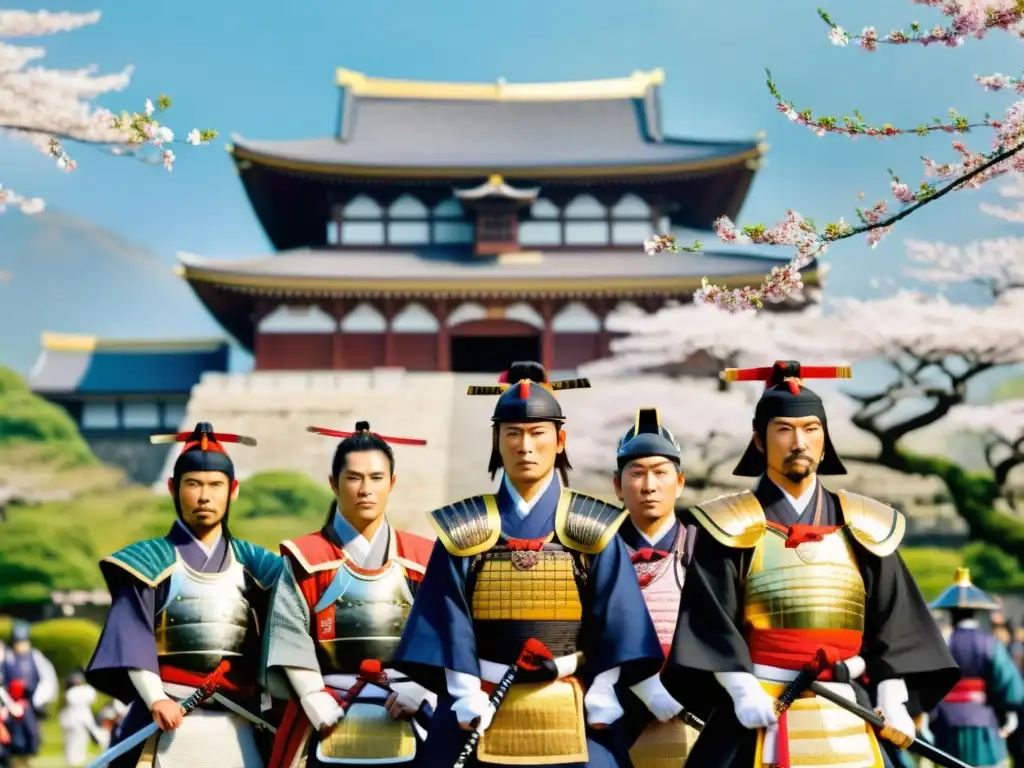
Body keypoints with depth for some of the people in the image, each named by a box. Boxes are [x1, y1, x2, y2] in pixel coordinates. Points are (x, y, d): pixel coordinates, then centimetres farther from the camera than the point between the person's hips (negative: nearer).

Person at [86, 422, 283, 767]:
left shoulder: (251, 563, 13)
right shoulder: (151, 561, 4)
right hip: (170, 720, -3)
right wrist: (155, 699, -20)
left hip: (237, 727, 3)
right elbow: (132, 641, -6)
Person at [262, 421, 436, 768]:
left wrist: (421, 690, -10)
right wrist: (317, 703, -14)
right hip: (331, 726, -2)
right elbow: (290, 639, -4)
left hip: (406, 729, 2)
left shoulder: (420, 559, 10)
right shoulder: (307, 560, 3)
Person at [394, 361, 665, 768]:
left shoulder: (591, 528, 3)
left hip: (572, 715, 0)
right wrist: (466, 695, -9)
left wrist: (601, 695, -6)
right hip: (484, 712, 0)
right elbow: (449, 620, 0)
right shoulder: (465, 529, 3)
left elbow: (615, 618, 1)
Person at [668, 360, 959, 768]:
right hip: (759, 707, -3)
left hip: (845, 717, 3)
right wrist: (742, 689, -17)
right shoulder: (732, 527, 1)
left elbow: (891, 622, 10)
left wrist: (893, 701, 1)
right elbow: (711, 619, -6)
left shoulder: (861, 527, 11)